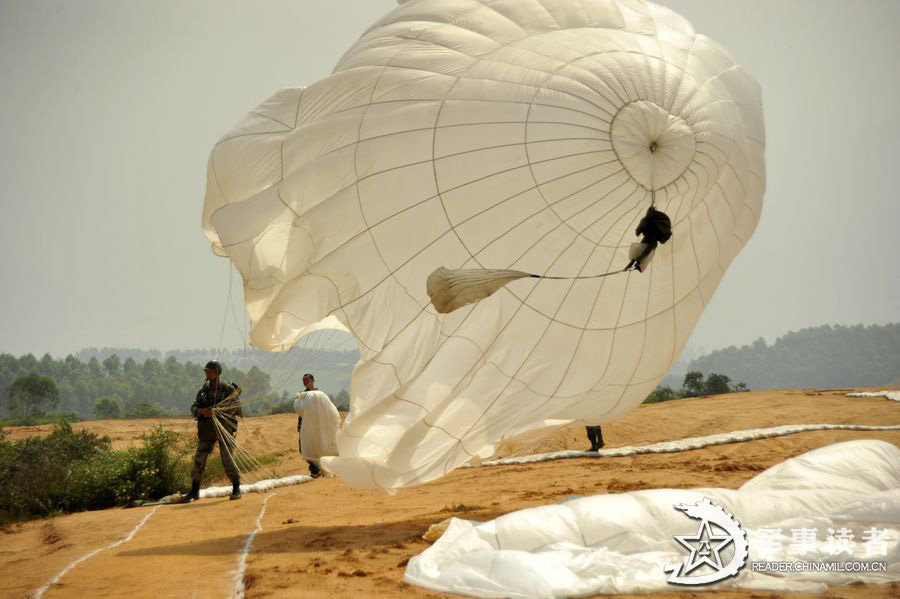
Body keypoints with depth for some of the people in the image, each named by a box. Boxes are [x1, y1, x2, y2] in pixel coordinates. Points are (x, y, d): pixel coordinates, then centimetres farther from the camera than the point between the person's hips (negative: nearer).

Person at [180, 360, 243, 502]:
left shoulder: (229, 389, -6)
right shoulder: (203, 390, 7)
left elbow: (236, 406, -15)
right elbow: (194, 407, 2)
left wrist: (215, 410, -26)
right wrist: (201, 411, -22)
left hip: (225, 429, -4)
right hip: (207, 431, 4)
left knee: (228, 460, -6)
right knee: (199, 460, 0)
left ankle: (236, 489, 10)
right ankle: (194, 491, 10)